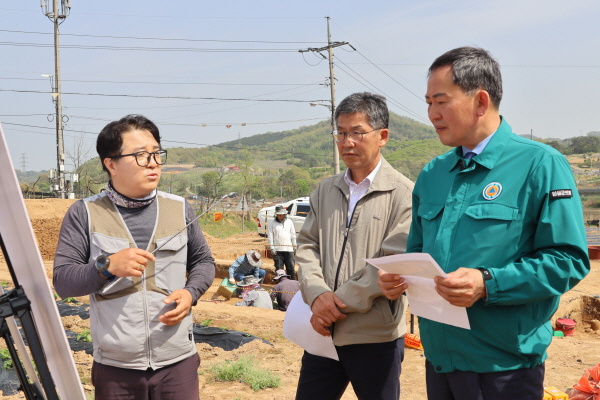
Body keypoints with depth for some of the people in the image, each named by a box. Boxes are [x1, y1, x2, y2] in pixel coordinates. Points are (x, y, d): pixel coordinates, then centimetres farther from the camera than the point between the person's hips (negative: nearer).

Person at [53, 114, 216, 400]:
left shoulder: (179, 209, 5)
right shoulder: (85, 214, -3)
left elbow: (203, 261, 15)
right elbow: (62, 281, -4)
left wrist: (191, 292, -5)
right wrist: (107, 266, -22)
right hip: (114, 367, -1)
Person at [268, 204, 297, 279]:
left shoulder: (289, 222, 11)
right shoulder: (272, 223, 2)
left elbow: (293, 234, 16)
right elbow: (270, 236, 1)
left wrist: (294, 245, 12)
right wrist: (272, 248, -6)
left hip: (288, 248, 2)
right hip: (277, 249, -2)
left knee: (291, 268, 2)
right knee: (279, 268, 0)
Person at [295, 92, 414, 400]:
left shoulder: (403, 194, -9)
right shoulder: (325, 191, 10)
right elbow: (306, 246, 6)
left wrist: (340, 303, -14)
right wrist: (317, 295, -12)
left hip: (376, 337, -5)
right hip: (324, 333, 5)